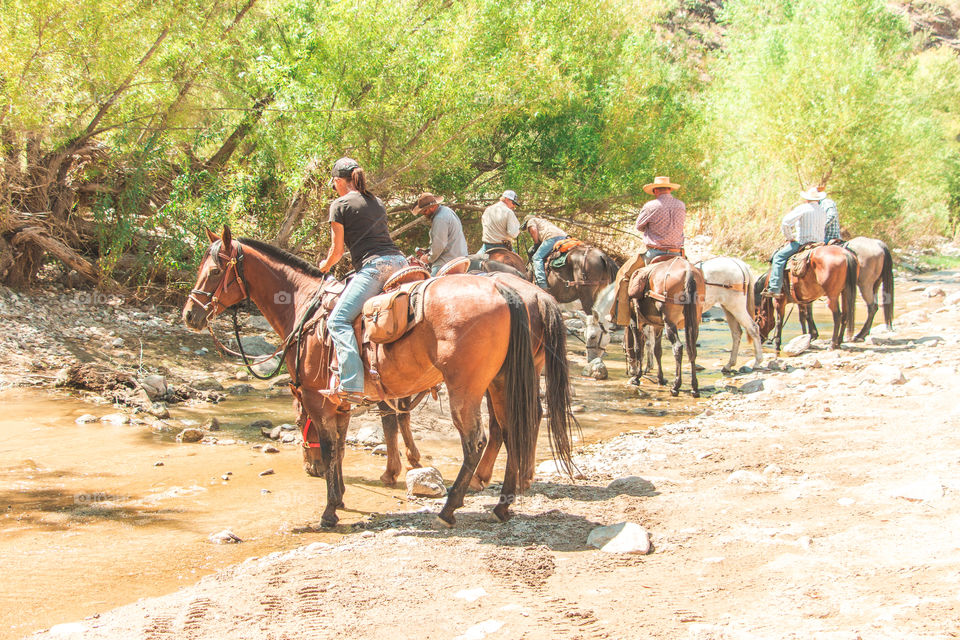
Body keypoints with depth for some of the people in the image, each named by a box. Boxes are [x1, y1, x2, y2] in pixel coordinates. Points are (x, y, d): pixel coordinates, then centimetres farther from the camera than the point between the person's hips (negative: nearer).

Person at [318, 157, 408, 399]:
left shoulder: (340, 205, 3)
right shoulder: (377, 202, 24)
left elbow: (337, 251, 4)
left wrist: (325, 266, 26)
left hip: (373, 266, -8)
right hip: (399, 261, 8)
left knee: (338, 319, -12)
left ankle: (352, 383, -27)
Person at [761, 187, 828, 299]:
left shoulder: (802, 208, -6)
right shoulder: (822, 212, 17)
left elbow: (786, 222, -16)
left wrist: (790, 237, -2)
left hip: (802, 242, -7)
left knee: (779, 257, -5)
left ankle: (775, 289, -17)